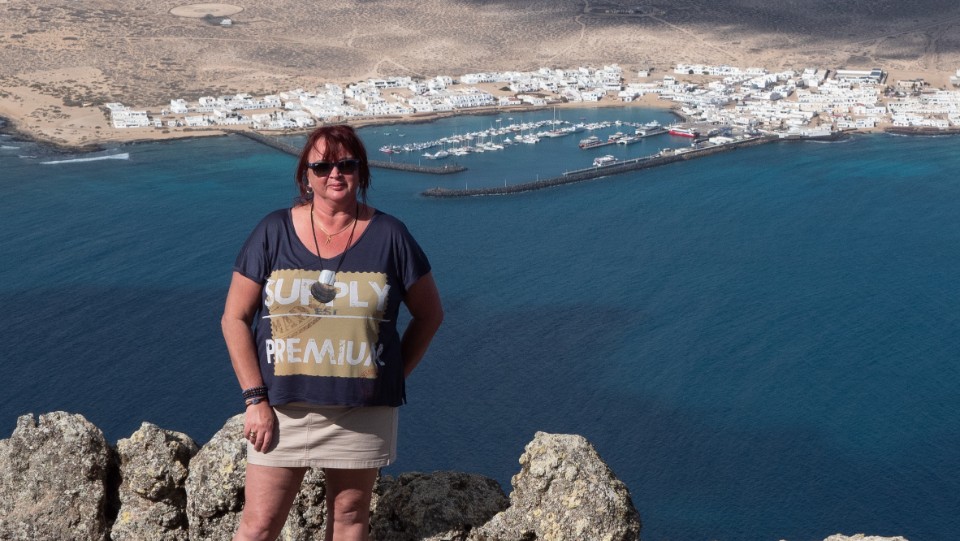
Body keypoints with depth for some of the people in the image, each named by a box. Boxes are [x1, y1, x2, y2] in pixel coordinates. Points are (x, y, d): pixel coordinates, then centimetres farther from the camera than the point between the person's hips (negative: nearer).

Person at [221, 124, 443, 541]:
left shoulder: (388, 235, -1)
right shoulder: (274, 232, -2)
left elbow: (429, 314, 8)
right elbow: (235, 319, 0)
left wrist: (393, 375, 1)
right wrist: (255, 399, -7)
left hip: (362, 410, 1)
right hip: (283, 408, 0)